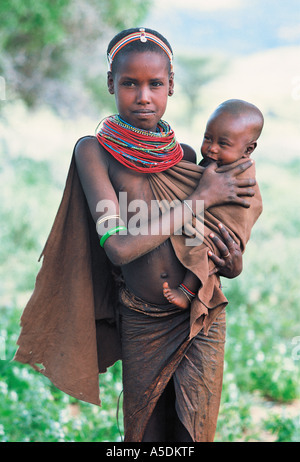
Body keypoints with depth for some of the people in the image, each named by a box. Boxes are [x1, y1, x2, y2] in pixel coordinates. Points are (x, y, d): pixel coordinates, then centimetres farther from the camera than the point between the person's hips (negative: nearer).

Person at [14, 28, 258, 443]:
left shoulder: (185, 156, 1)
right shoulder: (94, 151, -11)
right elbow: (119, 247, -23)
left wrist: (233, 265, -12)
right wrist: (201, 197, -18)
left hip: (200, 319, 2)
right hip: (142, 325, -2)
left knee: (194, 431, 10)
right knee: (145, 430, 13)